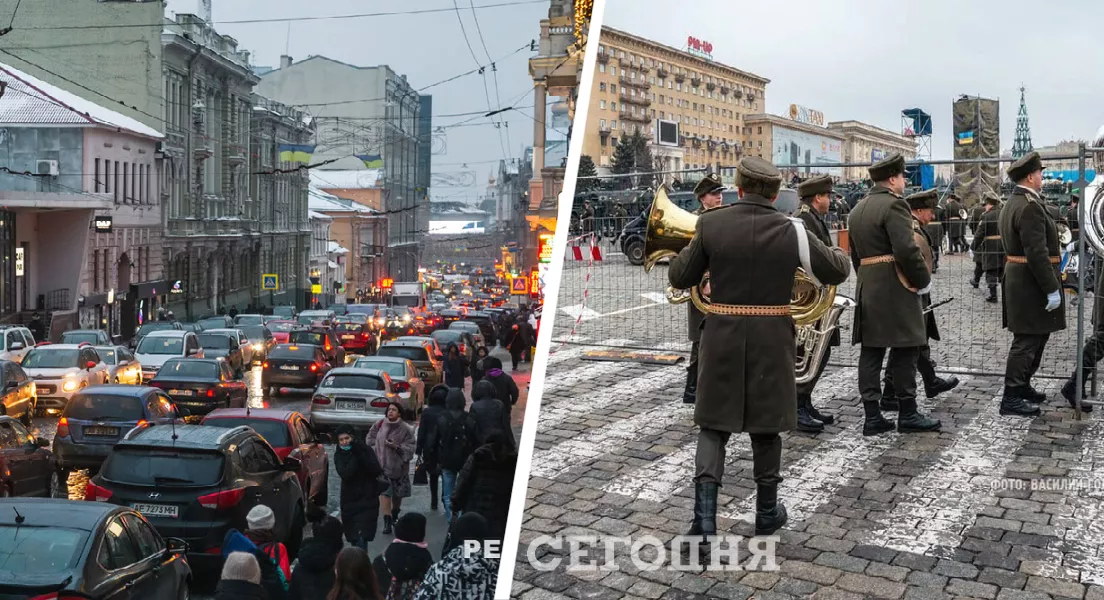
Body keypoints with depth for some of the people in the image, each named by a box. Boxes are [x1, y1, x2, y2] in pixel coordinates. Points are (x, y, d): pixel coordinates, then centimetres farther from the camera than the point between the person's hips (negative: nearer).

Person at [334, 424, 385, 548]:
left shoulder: (366, 450, -5)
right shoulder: (339, 455, -1)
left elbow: (376, 470, -18)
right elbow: (344, 474, -17)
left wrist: (360, 453, -23)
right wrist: (354, 456, -22)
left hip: (367, 500, -3)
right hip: (349, 501, 3)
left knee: (361, 537, -13)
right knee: (353, 537, 12)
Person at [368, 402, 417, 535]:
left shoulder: (406, 429, -11)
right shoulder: (380, 424, -3)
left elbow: (410, 447, -9)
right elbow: (371, 438, 10)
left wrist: (397, 447, -22)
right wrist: (376, 450, 1)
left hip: (398, 465, 0)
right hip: (382, 463, 0)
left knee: (397, 493, 15)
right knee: (384, 492, -9)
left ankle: (394, 515, 41)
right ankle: (387, 522, -8)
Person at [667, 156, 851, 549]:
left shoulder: (711, 224, -6)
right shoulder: (791, 230, -7)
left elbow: (679, 278, 2)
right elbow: (838, 272, 2)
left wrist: (693, 249, 20)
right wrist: (831, 254, 23)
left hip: (722, 336, 0)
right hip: (771, 338, 0)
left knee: (714, 425, 8)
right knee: (765, 426, 14)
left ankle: (704, 517, -3)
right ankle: (767, 513, 27)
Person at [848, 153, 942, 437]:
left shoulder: (858, 209, 15)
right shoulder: (894, 204, -12)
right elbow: (907, 250, -20)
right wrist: (924, 281, -9)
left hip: (867, 288, 8)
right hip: (895, 290, -8)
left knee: (871, 352, 6)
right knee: (905, 350, 0)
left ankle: (872, 416, 7)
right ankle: (907, 414, 6)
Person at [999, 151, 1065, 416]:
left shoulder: (1013, 203, 13)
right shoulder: (1030, 206, -20)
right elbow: (1037, 253, -24)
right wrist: (1052, 289, -21)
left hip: (1018, 278, 10)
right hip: (1031, 282, -10)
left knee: (1035, 336, 19)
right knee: (1027, 340, -4)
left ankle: (1022, 385, 28)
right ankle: (1012, 397, 0)